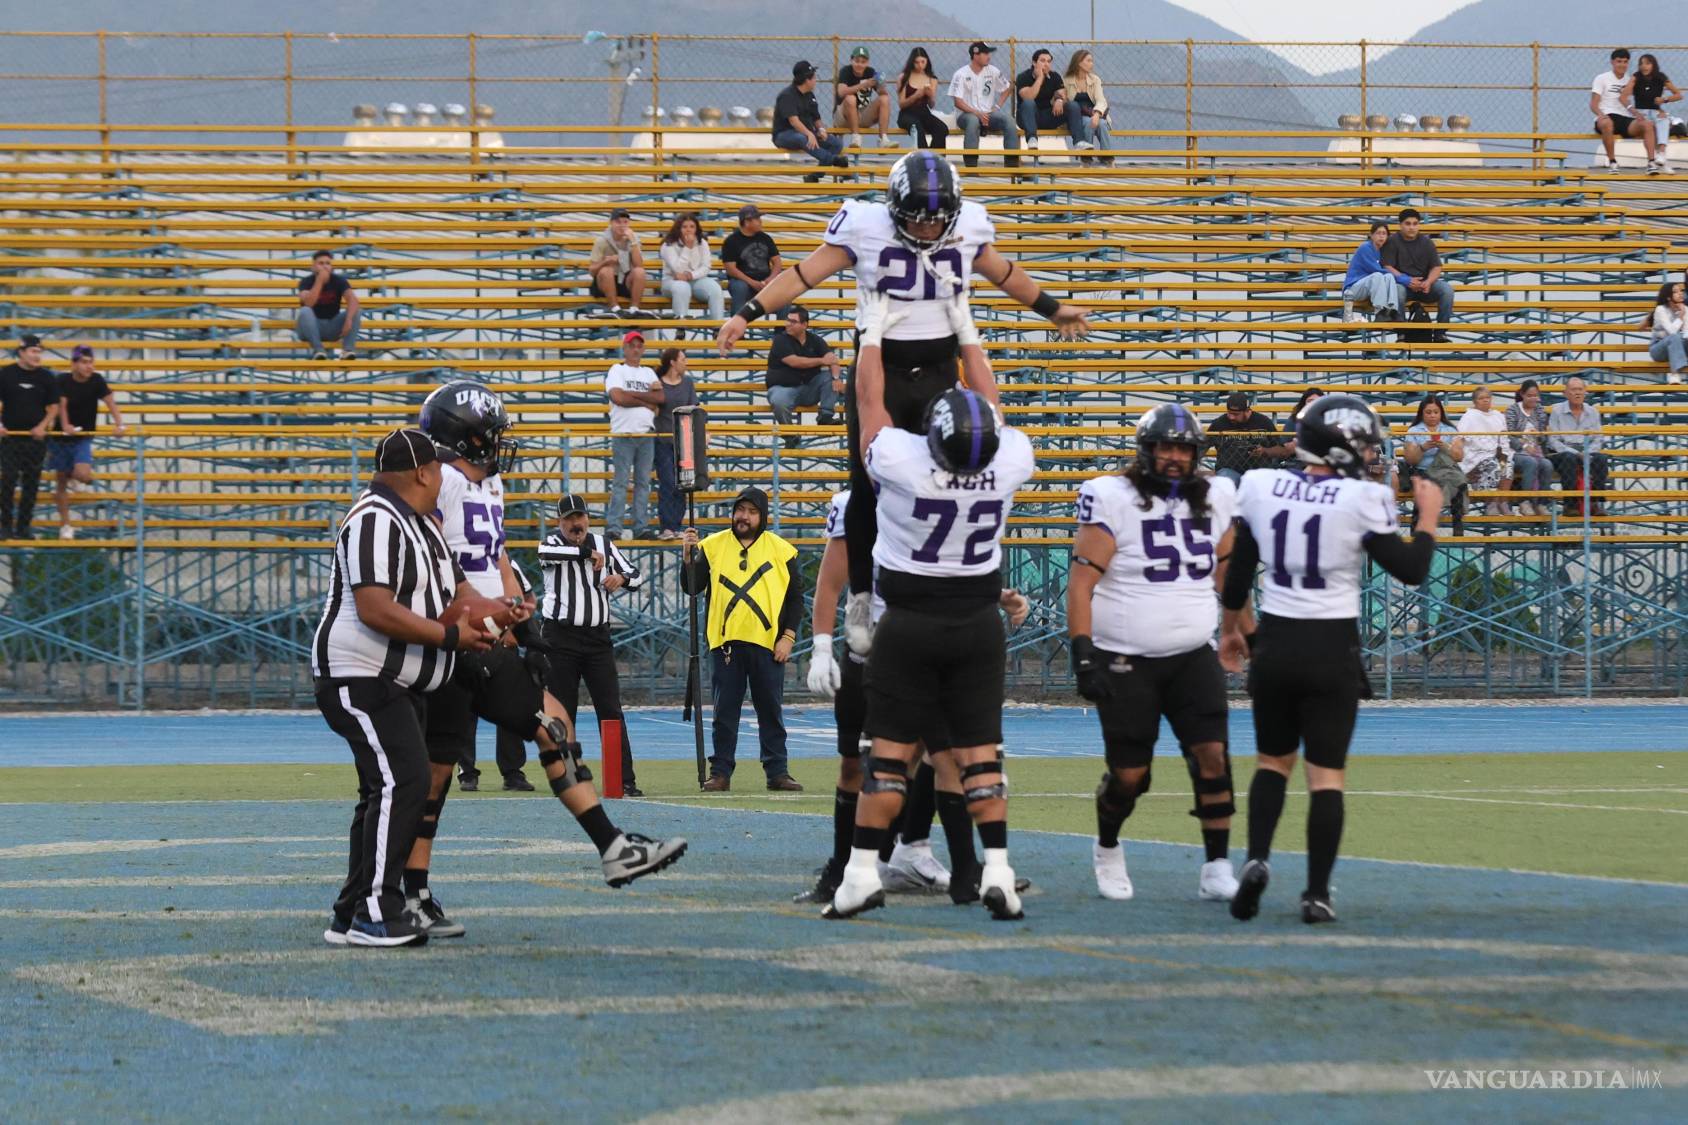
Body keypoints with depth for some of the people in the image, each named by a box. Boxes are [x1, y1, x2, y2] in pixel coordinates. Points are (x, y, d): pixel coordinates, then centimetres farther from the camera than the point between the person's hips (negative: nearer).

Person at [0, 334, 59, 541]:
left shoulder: (47, 377, 4)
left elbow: (53, 407, 7)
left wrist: (42, 426, -9)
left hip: (36, 438, 2)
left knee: (31, 483, 4)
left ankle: (24, 526, 11)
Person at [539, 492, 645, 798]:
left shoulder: (604, 545, 9)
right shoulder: (552, 544, -1)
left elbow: (637, 576, 13)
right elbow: (547, 552, -27)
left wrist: (621, 578, -9)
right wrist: (586, 551, -32)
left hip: (598, 637, 2)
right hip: (561, 638, -2)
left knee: (611, 710, -2)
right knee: (562, 712, 2)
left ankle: (625, 780, -4)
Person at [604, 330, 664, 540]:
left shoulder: (649, 374, 17)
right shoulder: (617, 371, 3)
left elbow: (662, 398, 1)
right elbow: (617, 397, -14)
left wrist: (632, 394, -8)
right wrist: (646, 402, -4)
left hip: (647, 436, 5)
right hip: (623, 435, -5)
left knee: (643, 482, 4)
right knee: (621, 482, -10)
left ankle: (640, 527, 6)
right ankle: (613, 526, -12)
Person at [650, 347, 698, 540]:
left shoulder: (687, 382, 8)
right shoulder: (657, 383, -1)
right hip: (663, 440, -3)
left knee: (681, 486, 2)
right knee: (667, 484, -11)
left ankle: (676, 527, 7)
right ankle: (665, 527, -13)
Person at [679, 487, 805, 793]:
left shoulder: (781, 550, 6)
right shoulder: (712, 546, 7)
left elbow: (795, 598, 7)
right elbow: (691, 588, 3)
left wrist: (788, 636, -2)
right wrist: (688, 557, -13)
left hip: (767, 644, 0)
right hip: (724, 642, 0)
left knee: (771, 712, 4)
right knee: (724, 712, 2)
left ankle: (777, 772, 9)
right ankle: (720, 772, 7)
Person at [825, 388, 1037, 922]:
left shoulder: (900, 460, -23)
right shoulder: (1009, 461, -13)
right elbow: (999, 421, 10)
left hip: (909, 623, -2)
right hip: (979, 625, 2)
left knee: (890, 750, 2)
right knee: (980, 752, 3)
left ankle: (863, 872, 0)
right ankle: (997, 870, -6)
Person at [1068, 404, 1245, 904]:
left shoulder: (1213, 499, 7)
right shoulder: (1113, 502, -10)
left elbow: (1226, 572, 21)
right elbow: (1081, 583, -13)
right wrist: (1084, 656, -18)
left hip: (1193, 656, 4)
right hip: (1126, 661, -4)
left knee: (1212, 757, -12)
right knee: (1128, 775, 0)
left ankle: (1217, 870, -6)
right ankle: (1107, 849, 30)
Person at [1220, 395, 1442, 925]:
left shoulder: (1259, 487, -1)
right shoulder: (1362, 499, -12)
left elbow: (1238, 571, 9)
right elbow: (1410, 569, -5)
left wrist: (1230, 629, 24)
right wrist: (1429, 517, 11)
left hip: (1274, 643, 3)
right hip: (1332, 648, -3)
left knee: (1273, 759, 19)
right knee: (1327, 772, 4)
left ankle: (1256, 859, -2)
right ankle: (1317, 893, -1)